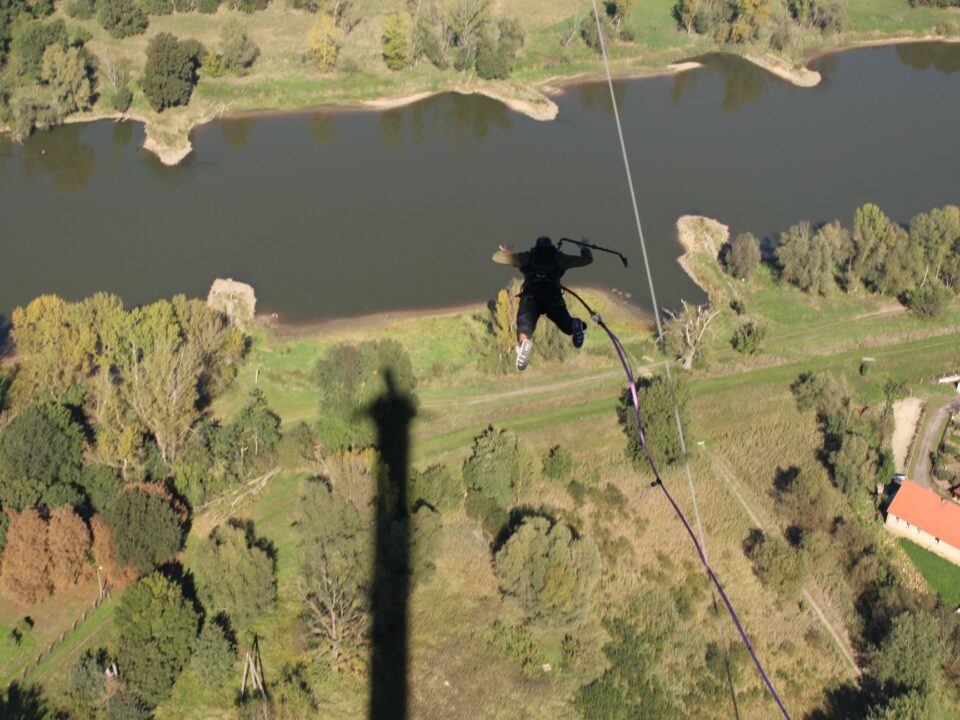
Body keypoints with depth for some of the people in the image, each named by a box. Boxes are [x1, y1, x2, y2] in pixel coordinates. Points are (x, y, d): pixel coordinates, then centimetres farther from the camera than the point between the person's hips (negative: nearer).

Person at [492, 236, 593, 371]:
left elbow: (496, 257, 36)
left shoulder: (527, 257, 28)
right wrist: (584, 248, 57)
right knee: (567, 325, 10)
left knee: (525, 323, -16)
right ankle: (575, 325, -28)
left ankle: (524, 341, -53)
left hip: (530, 295, 0)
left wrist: (504, 251, 59)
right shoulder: (559, 257, 27)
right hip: (553, 296, 1)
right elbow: (587, 259, 35)